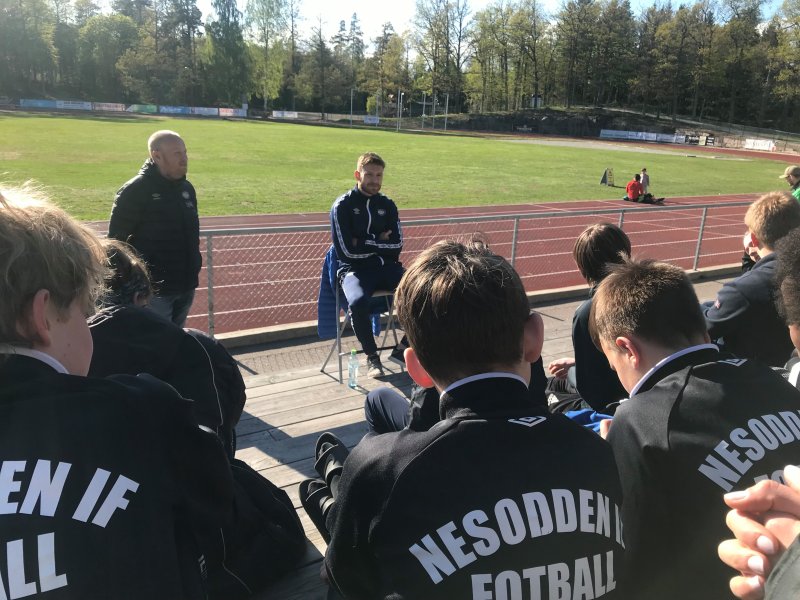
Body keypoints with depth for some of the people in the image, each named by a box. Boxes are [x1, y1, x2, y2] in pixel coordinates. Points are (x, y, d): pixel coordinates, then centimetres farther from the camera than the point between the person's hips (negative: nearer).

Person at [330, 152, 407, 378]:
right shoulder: (342, 205, -2)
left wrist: (364, 243, -7)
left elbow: (396, 246, 2)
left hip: (386, 267, 4)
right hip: (354, 269, -4)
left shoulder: (387, 205, 12)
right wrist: (379, 243, -3)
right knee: (358, 301, -37)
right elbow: (347, 251, -11)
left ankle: (403, 347, -1)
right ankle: (372, 356, -12)